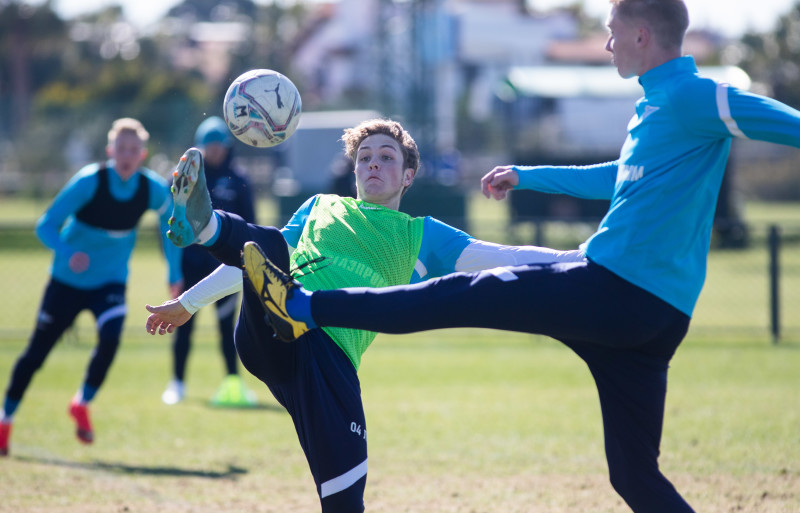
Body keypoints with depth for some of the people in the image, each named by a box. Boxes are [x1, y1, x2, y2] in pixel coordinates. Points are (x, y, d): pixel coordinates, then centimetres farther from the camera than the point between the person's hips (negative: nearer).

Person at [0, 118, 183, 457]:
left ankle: (82, 404, 1)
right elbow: (45, 226, -21)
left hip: (110, 281, 2)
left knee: (110, 338, -24)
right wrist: (68, 254, -39)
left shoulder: (153, 190, -12)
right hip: (68, 279, -2)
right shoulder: (89, 182, -22)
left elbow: (171, 224, 10)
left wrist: (175, 274, 11)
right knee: (37, 352, 4)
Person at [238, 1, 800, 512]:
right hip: (652, 320, 10)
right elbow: (615, 178, 38)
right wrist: (526, 176, 48)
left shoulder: (691, 97, -9)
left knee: (460, 295, -1)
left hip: (613, 290, -10)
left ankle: (303, 306, 5)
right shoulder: (658, 104, 21)